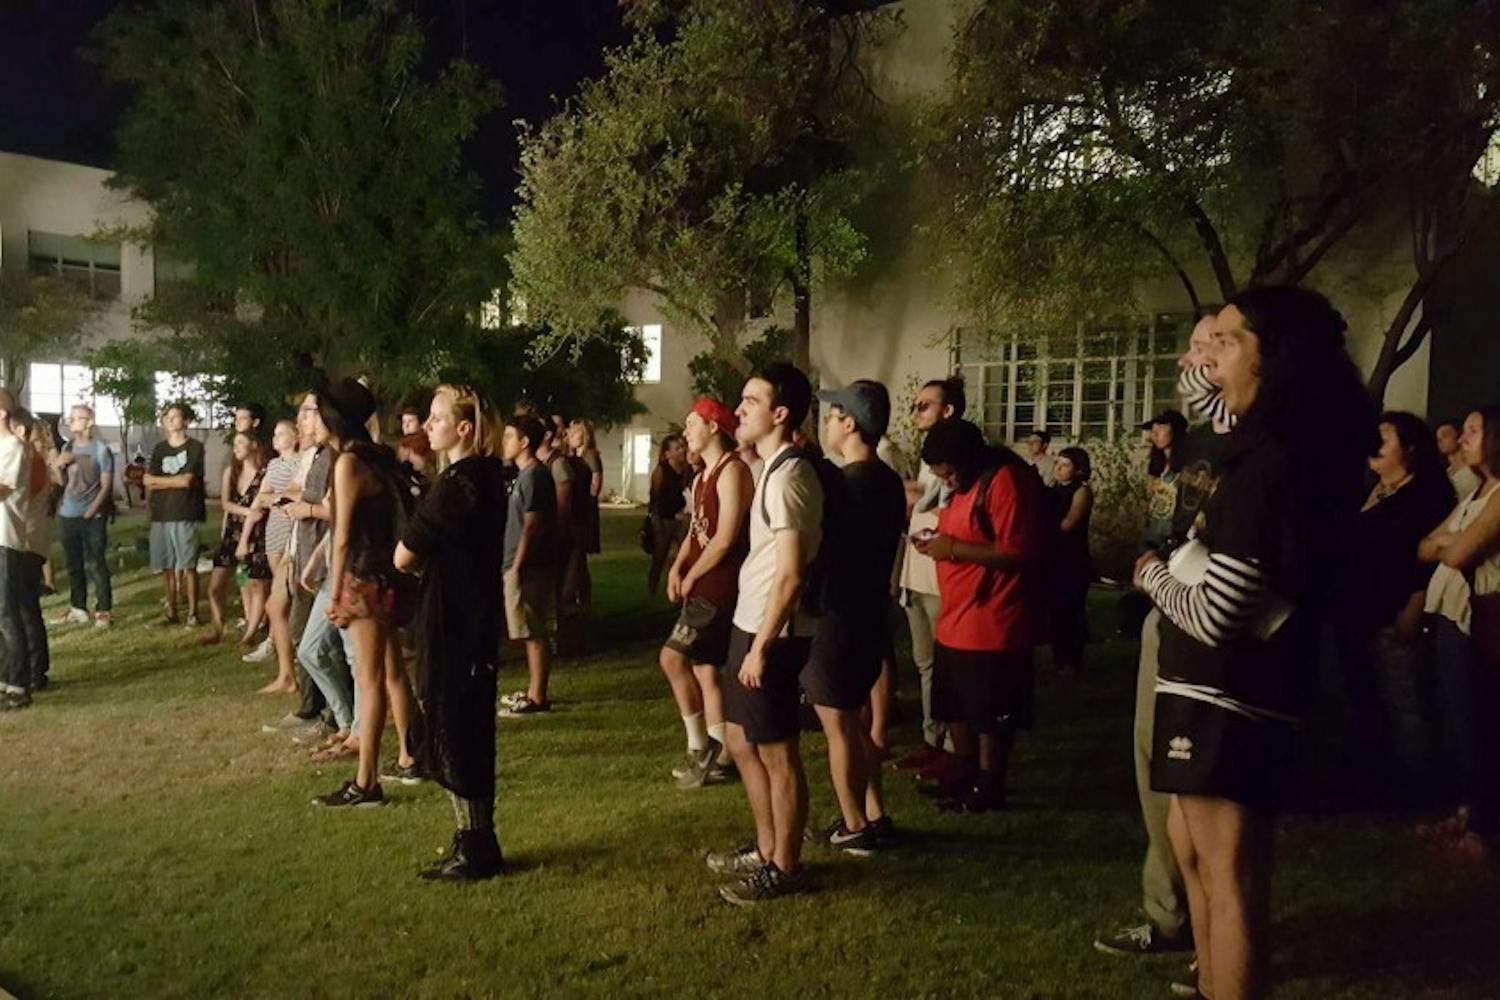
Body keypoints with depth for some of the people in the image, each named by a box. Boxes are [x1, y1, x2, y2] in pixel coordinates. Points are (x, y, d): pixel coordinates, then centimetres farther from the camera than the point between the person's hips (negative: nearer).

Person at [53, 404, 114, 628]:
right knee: (74, 565, 11)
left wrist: (92, 511, -14)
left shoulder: (101, 449, -5)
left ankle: (104, 610, 2)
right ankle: (78, 609, 19)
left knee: (95, 565, -4)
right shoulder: (66, 448, 11)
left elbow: (106, 485, -7)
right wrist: (58, 465, -6)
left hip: (92, 517, -5)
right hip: (67, 515, 6)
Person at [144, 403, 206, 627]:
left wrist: (157, 481, 1)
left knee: (188, 566, -3)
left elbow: (186, 481, -9)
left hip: (185, 515, -4)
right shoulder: (159, 448, 14)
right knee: (166, 566, 5)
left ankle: (192, 612, 5)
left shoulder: (195, 447, -1)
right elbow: (149, 482, 8)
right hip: (160, 514, 4)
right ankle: (171, 611, 15)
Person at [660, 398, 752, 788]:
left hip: (720, 585, -10)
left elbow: (725, 539, -20)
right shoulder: (702, 478, 18)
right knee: (704, 670, 10)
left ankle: (701, 748, -4)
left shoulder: (732, 471, -14)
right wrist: (676, 568, -1)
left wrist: (690, 578, -10)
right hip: (703, 585, 10)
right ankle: (718, 757, 17)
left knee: (672, 657, -15)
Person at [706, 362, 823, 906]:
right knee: (742, 739, 20)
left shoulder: (786, 477, -19)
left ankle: (784, 867, 18)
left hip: (771, 634, -10)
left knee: (777, 751, 3)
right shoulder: (778, 469, 12)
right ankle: (766, 849, 34)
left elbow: (790, 574, -23)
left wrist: (761, 647, -20)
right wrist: (751, 639, 18)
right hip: (751, 625, 10)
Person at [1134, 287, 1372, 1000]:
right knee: (1191, 845, 23)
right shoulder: (1284, 451, 9)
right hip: (1231, 690, 11)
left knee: (1230, 877, -1)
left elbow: (1214, 613, -22)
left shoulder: (1266, 466, -22)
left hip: (1224, 699, -11)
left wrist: (1154, 575, -4)